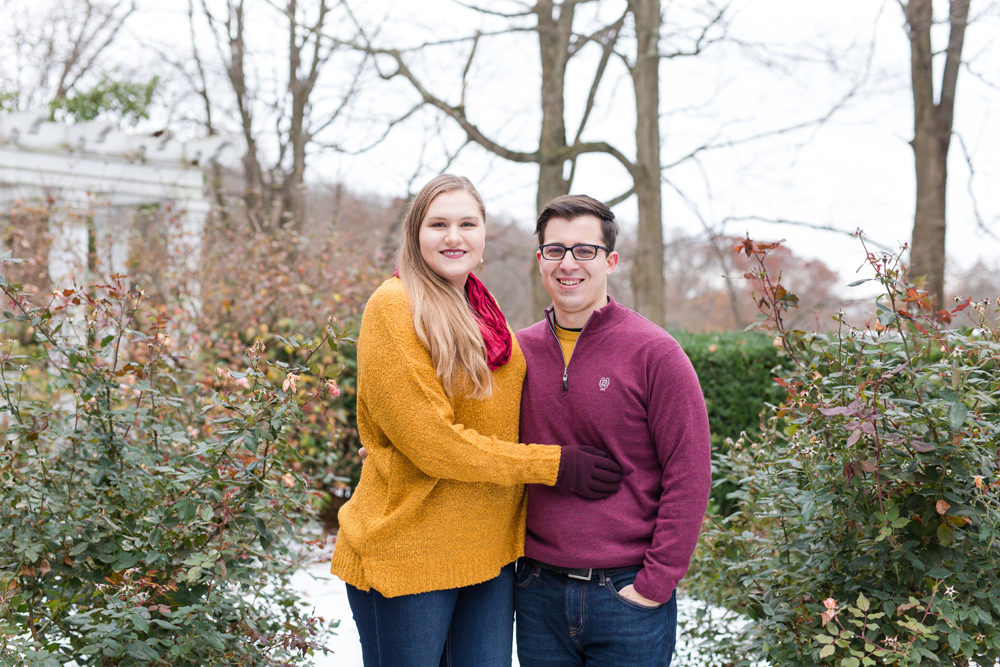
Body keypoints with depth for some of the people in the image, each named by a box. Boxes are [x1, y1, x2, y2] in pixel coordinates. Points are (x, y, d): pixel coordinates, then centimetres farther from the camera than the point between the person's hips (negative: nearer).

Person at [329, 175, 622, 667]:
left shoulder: (483, 311, 10)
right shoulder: (394, 307, -12)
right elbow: (430, 441, -17)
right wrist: (551, 464, -14)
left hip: (489, 549, 6)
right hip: (408, 551, -6)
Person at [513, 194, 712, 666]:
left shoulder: (653, 352, -8)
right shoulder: (520, 350, 4)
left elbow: (688, 477, -9)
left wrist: (655, 584, -12)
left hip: (627, 592, -3)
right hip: (537, 589, 4)